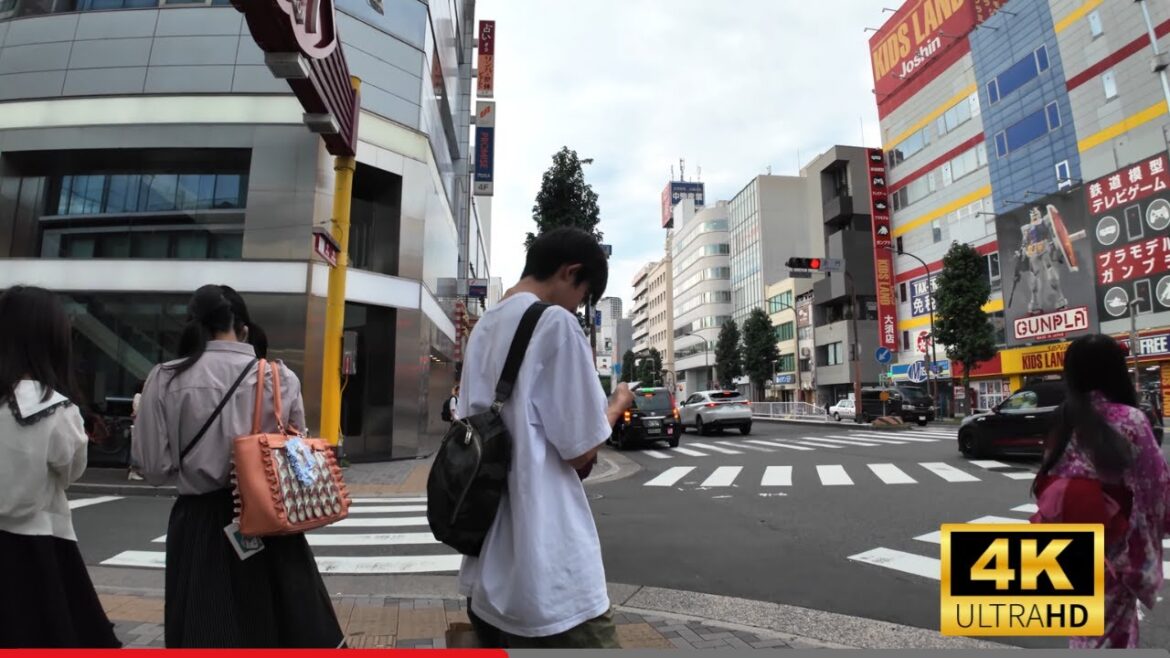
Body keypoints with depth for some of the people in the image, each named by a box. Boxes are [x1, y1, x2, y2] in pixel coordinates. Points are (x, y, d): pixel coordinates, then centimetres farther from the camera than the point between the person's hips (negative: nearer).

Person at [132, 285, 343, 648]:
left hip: (200, 521, 0)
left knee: (207, 631, 14)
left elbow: (155, 467, -6)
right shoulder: (279, 377, -9)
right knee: (276, 620, 17)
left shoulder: (166, 380, -8)